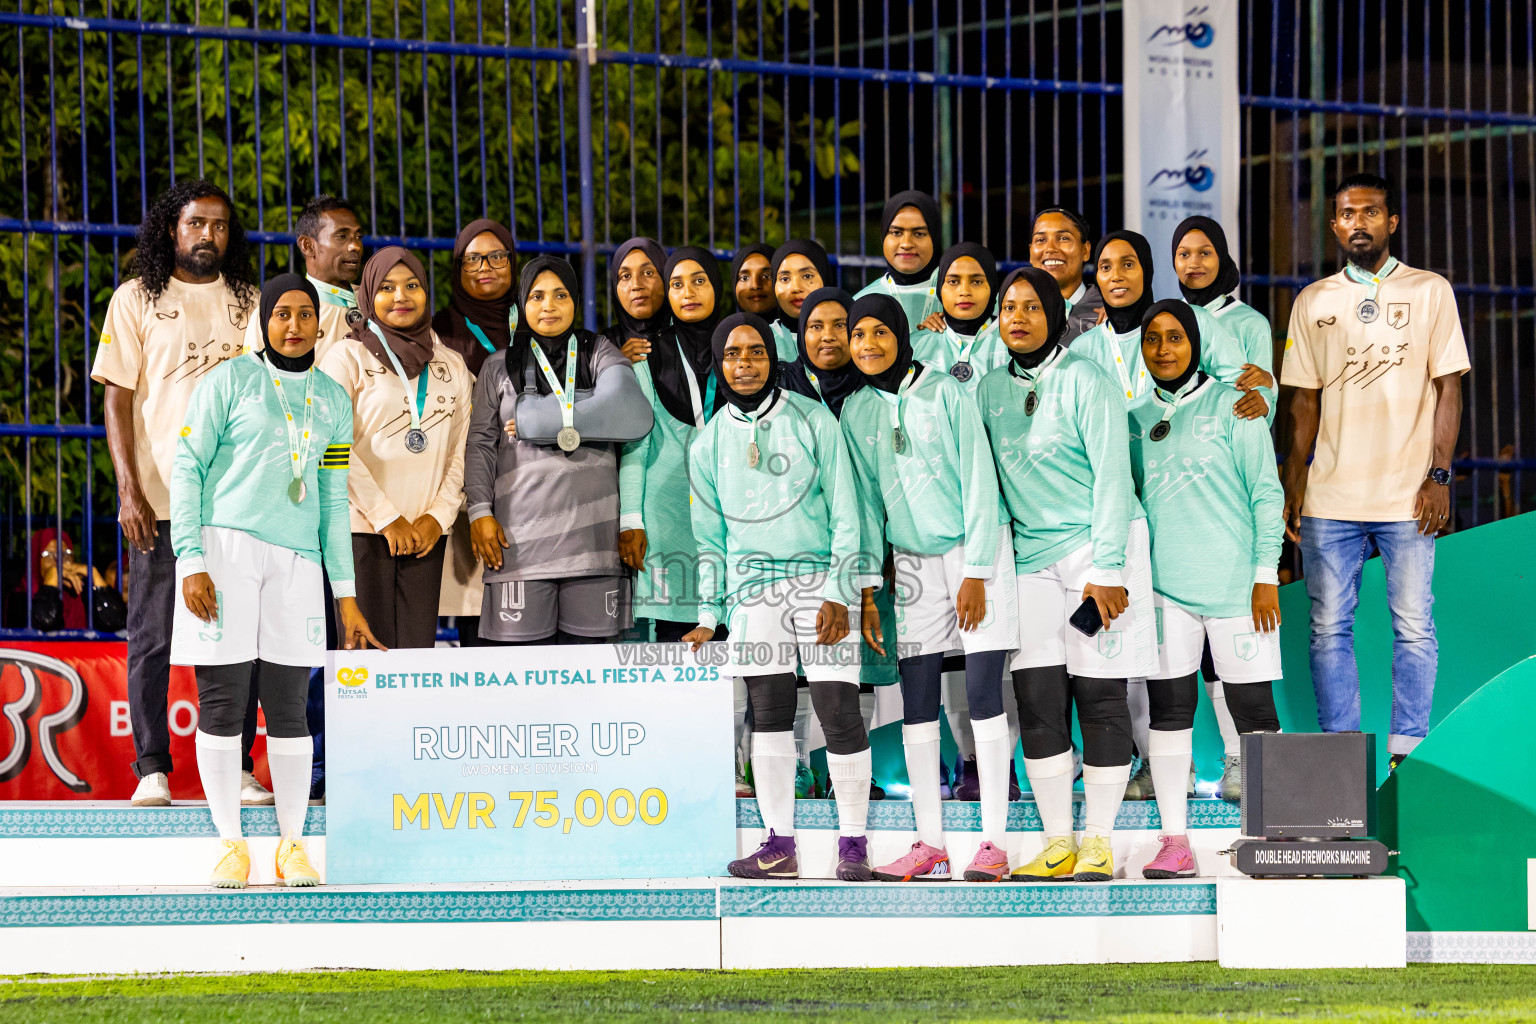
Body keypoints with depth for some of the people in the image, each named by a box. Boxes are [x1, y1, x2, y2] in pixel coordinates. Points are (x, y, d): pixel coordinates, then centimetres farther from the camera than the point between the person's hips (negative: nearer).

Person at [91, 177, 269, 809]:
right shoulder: (136, 300, 5)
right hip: (160, 495, -2)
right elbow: (118, 400, 1)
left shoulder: (247, 303, 12)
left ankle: (235, 768, 8)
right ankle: (151, 770, 1)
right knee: (153, 635, -2)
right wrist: (129, 489, -9)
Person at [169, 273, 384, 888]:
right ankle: (231, 844, 4)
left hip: (297, 559, 3)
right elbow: (187, 467, 0)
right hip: (226, 545, -3)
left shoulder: (332, 399, 16)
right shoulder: (230, 381, 3)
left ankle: (292, 844, 9)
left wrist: (346, 596, 14)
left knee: (289, 706, 1)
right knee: (222, 701, -3)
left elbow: (333, 501, 18)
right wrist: (191, 560, -9)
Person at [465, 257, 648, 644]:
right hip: (522, 535, 0)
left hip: (591, 534, 0)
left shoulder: (600, 354, 12)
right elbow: (480, 443, 9)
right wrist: (480, 511, -4)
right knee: (522, 652, -8)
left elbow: (623, 408, -7)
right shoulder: (500, 367, 14)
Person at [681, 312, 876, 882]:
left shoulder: (813, 421, 1)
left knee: (837, 708, -9)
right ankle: (780, 844, 5)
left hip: (820, 578, -3)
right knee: (768, 713, 0)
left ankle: (853, 842, -1)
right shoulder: (709, 444, 10)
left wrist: (840, 594, -7)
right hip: (754, 587, 3)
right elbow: (710, 537, 16)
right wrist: (710, 615, 10)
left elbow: (844, 514, 0)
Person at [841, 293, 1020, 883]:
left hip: (976, 552, -5)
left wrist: (975, 573, -12)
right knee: (917, 702, 1)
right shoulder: (856, 413, 7)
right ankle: (929, 842, 6)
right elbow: (865, 498, 12)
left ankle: (994, 842, -7)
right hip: (912, 563, 5)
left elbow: (979, 484, -8)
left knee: (983, 693, -9)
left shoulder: (945, 394, -6)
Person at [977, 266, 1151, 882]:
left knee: (1099, 696, -3)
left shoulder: (1082, 378, -7)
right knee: (1036, 700, 0)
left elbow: (1112, 474, -10)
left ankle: (1098, 842, 3)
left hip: (1098, 547, -5)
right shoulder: (992, 388, 10)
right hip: (1032, 554, 5)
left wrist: (1106, 568, -15)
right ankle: (1058, 842, 6)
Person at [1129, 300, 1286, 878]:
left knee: (1252, 709, -3)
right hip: (1164, 585, 4)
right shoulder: (1136, 419, 13)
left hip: (1235, 584, -4)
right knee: (1168, 709, -1)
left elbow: (1266, 492, 0)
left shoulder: (1230, 405, 1)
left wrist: (1266, 574, -6)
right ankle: (1174, 842, 2)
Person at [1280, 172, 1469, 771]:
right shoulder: (1313, 302, 12)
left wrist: (1439, 475, -7)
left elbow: (1449, 388, 2)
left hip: (1407, 496, -2)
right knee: (1329, 628, 1)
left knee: (1414, 627, -4)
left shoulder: (1430, 292, 6)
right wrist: (1292, 487, 6)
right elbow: (1304, 403, 13)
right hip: (1331, 495, 2)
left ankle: (1407, 753, 1)